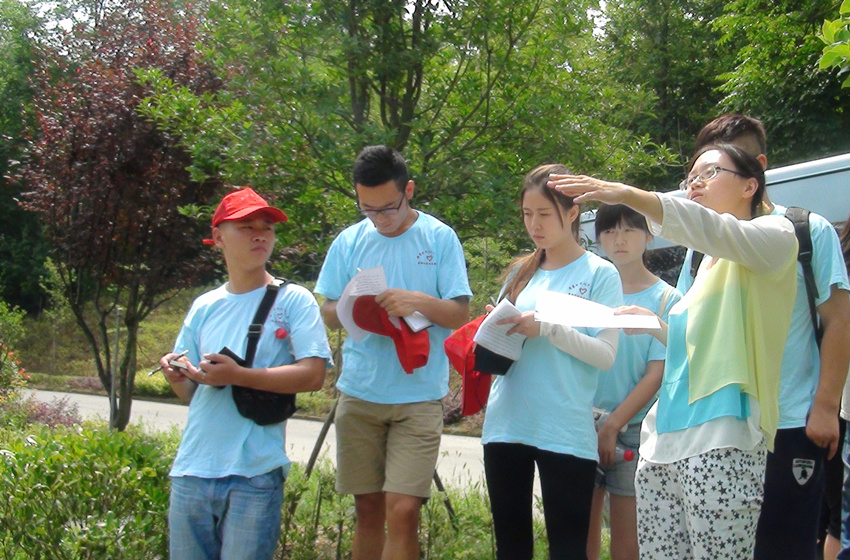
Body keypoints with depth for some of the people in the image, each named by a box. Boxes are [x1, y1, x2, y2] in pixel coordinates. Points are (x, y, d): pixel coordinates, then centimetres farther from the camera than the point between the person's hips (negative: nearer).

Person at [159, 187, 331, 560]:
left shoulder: (294, 301, 0)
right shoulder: (204, 308, 13)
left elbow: (313, 375, -11)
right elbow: (191, 392, 17)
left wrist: (237, 376, -18)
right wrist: (176, 377, -6)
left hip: (255, 474, -4)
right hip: (192, 469, 4)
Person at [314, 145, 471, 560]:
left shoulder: (440, 238, -1)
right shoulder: (349, 241, 6)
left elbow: (461, 314, -2)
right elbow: (328, 314, 10)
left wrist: (419, 301, -22)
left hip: (418, 397, -3)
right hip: (358, 393, 3)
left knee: (402, 512, -11)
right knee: (368, 511, 10)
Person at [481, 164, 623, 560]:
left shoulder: (599, 274, 0)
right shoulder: (521, 272, 15)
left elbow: (606, 354, -8)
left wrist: (546, 326, -19)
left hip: (565, 433, -5)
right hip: (506, 425, 5)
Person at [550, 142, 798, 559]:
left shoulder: (774, 235, 1)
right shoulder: (708, 263, 25)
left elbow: (715, 230, -20)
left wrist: (629, 195, -30)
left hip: (721, 444, -8)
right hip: (663, 441, 8)